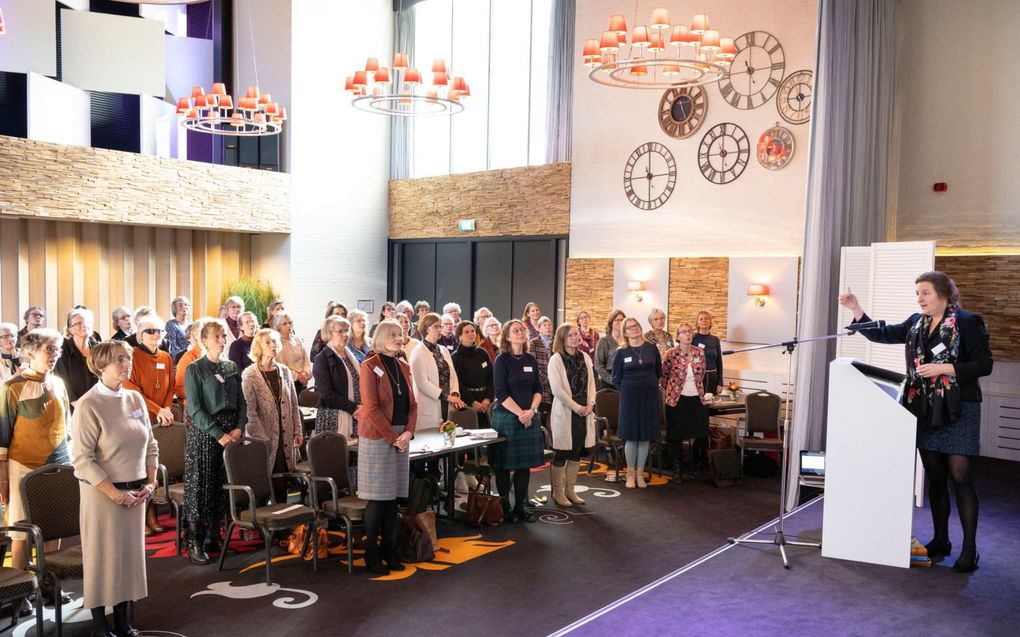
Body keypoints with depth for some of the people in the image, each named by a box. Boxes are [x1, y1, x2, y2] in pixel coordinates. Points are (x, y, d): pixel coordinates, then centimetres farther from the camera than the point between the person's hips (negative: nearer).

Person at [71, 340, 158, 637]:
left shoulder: (135, 399, 5)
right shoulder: (89, 405, -13)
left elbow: (150, 445, 11)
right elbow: (82, 459, -16)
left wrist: (151, 482, 0)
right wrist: (115, 493, -17)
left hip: (135, 492, 6)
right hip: (102, 494, -6)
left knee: (131, 554, 12)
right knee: (101, 557, 4)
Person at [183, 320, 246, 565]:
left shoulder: (232, 368, 11)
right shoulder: (195, 369, -5)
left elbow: (241, 402, 12)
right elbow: (195, 409, -11)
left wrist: (239, 428, -5)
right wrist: (219, 434, -17)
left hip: (231, 433, 5)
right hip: (204, 433, -5)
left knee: (223, 487, 8)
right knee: (200, 487, -2)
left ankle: (213, 537, 20)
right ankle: (195, 543, 4)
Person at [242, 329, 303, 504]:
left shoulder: (284, 371, 9)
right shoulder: (249, 375, -7)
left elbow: (294, 404, 13)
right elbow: (250, 411, -12)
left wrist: (297, 431, 7)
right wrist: (262, 439, -15)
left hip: (285, 437, 4)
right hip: (263, 439, -4)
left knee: (282, 483, 8)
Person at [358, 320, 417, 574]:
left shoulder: (403, 367, 13)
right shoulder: (370, 366, -7)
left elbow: (412, 404, 12)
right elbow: (371, 408, -14)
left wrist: (408, 432, -4)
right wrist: (393, 437, -14)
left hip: (401, 437, 6)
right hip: (377, 437, -6)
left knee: (393, 496, 9)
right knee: (378, 497, -2)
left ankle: (389, 550, 17)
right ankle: (371, 554, 9)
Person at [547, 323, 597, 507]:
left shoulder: (585, 357, 9)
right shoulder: (556, 359, -9)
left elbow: (591, 382, 11)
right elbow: (556, 389, -15)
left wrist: (590, 404, -5)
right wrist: (576, 407, -15)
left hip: (583, 411, 6)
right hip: (564, 411, -6)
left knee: (577, 452, 11)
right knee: (561, 454, 1)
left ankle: (570, 490, 22)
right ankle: (558, 492, 12)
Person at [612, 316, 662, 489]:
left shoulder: (651, 348, 3)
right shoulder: (621, 352, -2)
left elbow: (659, 371, 12)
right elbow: (616, 377, 4)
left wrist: (650, 386, 9)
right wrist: (627, 390, 1)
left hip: (650, 396, 2)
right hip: (629, 397, -2)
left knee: (645, 435, 5)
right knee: (631, 435, 1)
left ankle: (640, 473, 16)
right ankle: (630, 473, 13)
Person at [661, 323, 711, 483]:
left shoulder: (700, 353, 3)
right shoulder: (671, 354, -8)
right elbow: (663, 375, 3)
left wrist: (703, 394, 14)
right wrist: (671, 390, 7)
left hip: (697, 399, 3)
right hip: (677, 400, -3)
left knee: (702, 435, 4)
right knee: (676, 436, 3)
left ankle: (698, 467, 23)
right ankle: (677, 471, 14)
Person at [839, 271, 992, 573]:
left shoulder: (967, 322, -8)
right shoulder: (917, 323, 9)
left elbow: (984, 365, -10)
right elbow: (882, 334, 8)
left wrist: (943, 368, -19)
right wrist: (856, 310, -3)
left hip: (959, 411, -6)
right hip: (925, 411, 6)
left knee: (960, 478, -5)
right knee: (935, 477, 12)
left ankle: (969, 548, 4)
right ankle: (940, 540, 23)